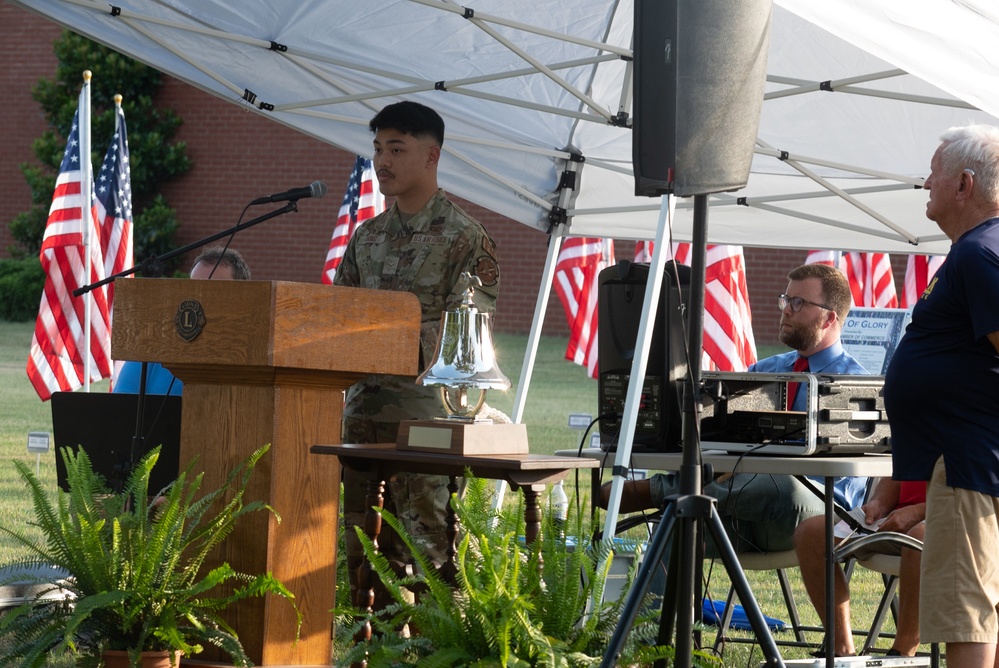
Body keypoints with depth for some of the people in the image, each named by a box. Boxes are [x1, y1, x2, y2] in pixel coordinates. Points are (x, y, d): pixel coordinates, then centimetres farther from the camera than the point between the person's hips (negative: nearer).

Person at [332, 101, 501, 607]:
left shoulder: (465, 237, -3)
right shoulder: (367, 237, 17)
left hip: (427, 408, -7)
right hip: (363, 406, 7)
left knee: (427, 544, -8)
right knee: (364, 545, 8)